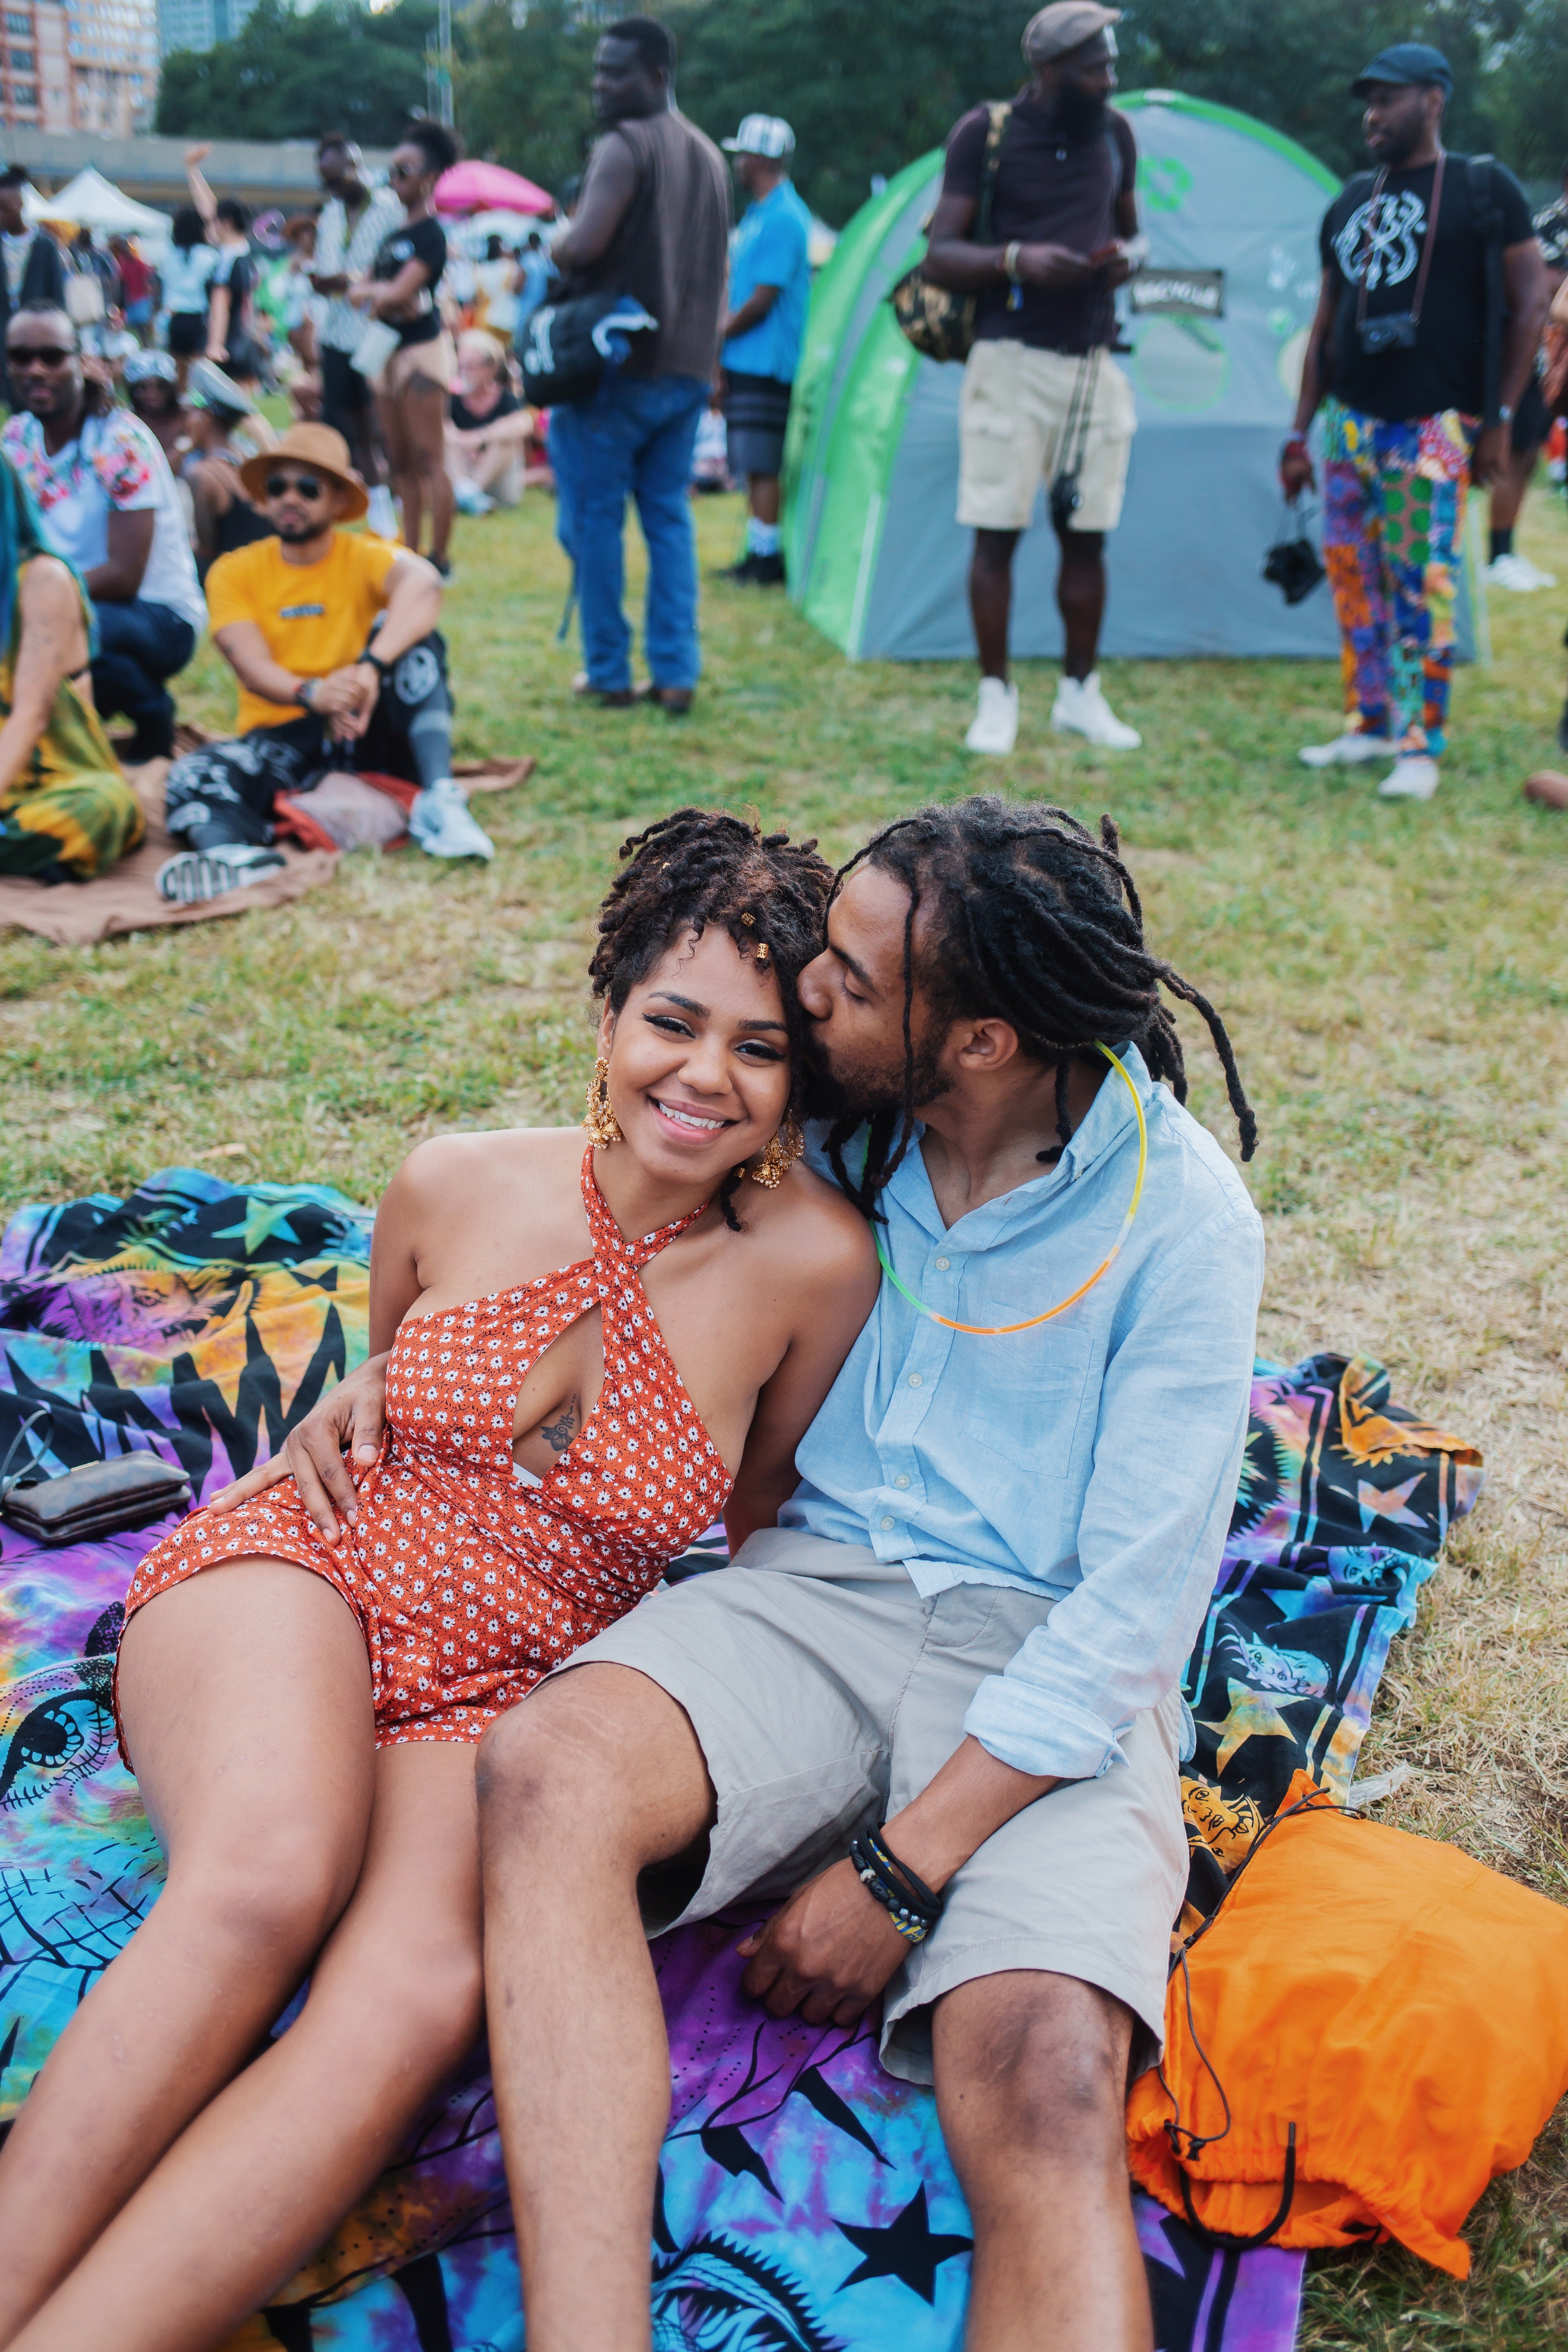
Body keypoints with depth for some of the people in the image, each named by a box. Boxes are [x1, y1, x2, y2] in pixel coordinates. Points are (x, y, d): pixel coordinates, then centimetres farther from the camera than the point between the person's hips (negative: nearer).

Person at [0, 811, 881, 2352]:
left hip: (505, 1697, 0)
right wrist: (333, 1430, 5)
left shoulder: (812, 1265, -8)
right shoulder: (454, 1189, 0)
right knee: (272, 1878, -33)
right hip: (293, 1583, 1)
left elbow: (761, 1511, 8)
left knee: (414, 2001, -32)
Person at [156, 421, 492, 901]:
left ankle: (438, 799, -36)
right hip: (281, 735, 1)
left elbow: (424, 586, -25)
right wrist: (312, 694, -37)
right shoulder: (234, 572, 4)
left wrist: (372, 667, -45)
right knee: (193, 776, -28)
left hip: (367, 729, 0)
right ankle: (231, 848, -63)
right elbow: (251, 663, -13)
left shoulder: (366, 557, 1)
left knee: (409, 634, -23)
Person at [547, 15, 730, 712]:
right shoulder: (710, 156, 16)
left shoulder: (625, 146, -12)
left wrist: (554, 253, -3)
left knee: (595, 517, 2)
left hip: (615, 365, -8)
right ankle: (677, 674, 6)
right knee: (670, 516, 10)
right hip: (689, 366, 8)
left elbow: (585, 245, -23)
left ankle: (608, 672, 5)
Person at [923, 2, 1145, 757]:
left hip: (1094, 364, 4)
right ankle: (996, 698, 7)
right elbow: (939, 255, -6)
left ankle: (1080, 694, 18)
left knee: (1086, 538, 7)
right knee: (997, 533, -4)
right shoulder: (984, 134, -4)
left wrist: (1129, 256, -3)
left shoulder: (1115, 134, 10)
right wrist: (1015, 260, -24)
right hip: (1013, 361, -4)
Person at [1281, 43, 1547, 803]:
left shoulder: (1485, 190, -1)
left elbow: (1529, 305, -1)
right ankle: (1369, 724, 20)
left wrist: (1500, 419, -7)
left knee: (1424, 585, -6)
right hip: (1350, 421, 6)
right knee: (1354, 580, 8)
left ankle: (1421, 747, 1)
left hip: (1433, 427, -6)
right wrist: (1300, 433, 15)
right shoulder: (1351, 202, 15)